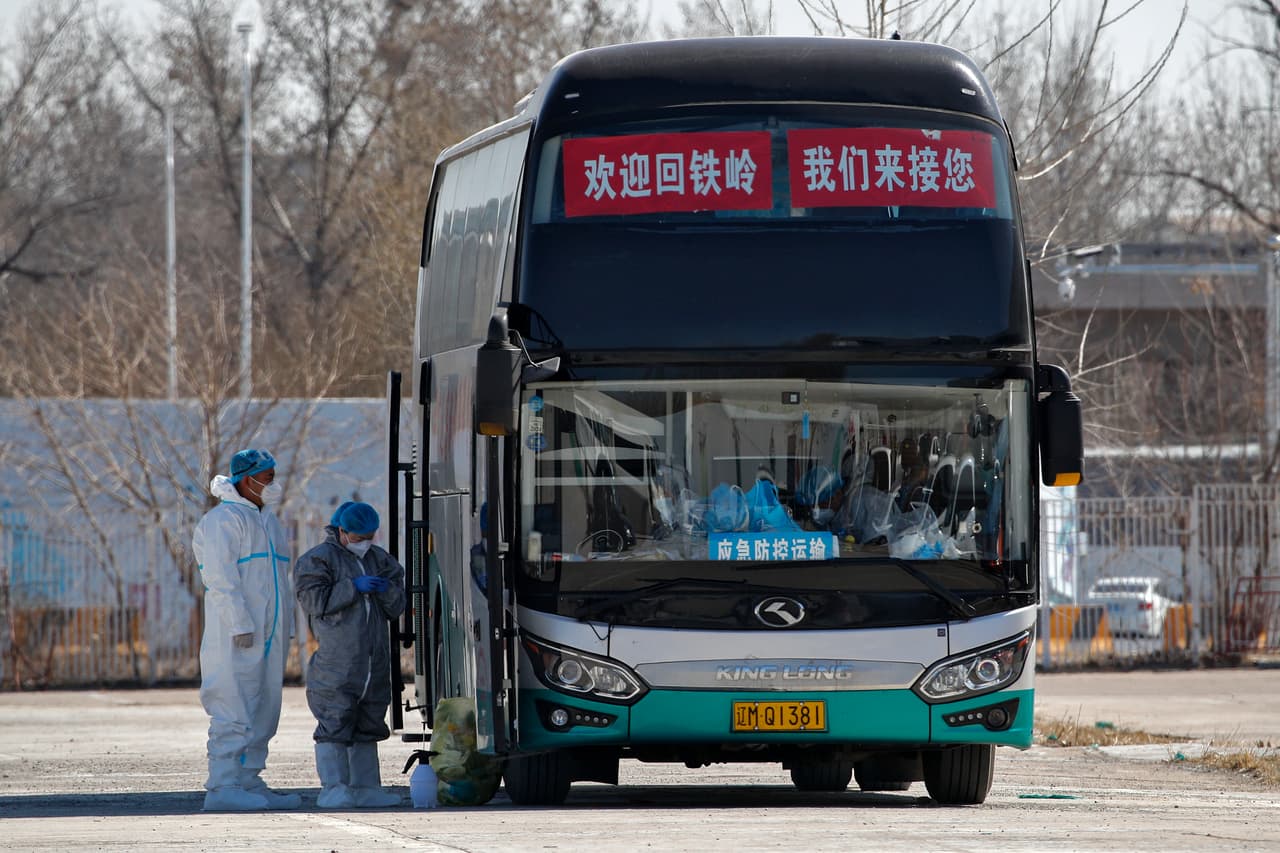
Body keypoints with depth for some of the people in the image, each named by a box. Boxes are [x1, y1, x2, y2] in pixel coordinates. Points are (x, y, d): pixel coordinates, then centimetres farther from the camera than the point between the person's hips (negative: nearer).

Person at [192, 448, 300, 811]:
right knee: (235, 713, -12)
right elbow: (220, 577, -16)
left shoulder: (267, 521, 21)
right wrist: (240, 625, -21)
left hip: (268, 636, 9)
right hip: (236, 639, -9)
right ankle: (222, 787, -13)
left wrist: (285, 630, 20)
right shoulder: (223, 520, -8)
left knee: (263, 713, 10)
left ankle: (249, 782, 14)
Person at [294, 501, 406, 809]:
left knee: (368, 726, 10)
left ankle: (364, 788, 16)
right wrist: (354, 587, -19)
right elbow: (314, 599, -15)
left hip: (374, 661, 7)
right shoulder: (318, 559, -2)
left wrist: (386, 590, -8)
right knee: (334, 726, -11)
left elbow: (397, 608, 15)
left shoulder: (379, 560, 16)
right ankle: (333, 789, -13)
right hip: (335, 663, -7)